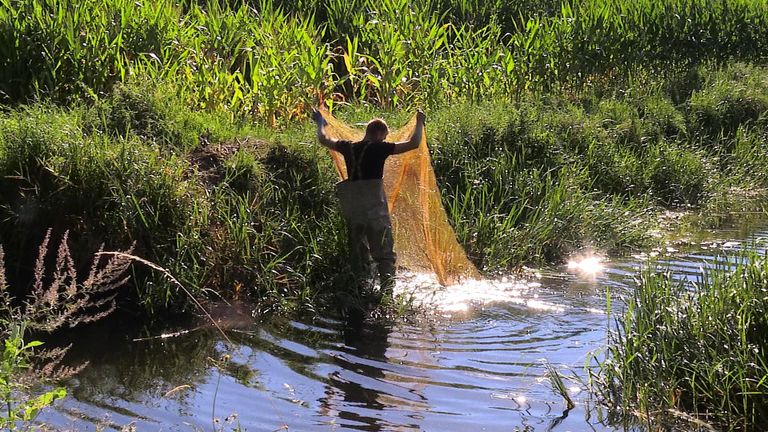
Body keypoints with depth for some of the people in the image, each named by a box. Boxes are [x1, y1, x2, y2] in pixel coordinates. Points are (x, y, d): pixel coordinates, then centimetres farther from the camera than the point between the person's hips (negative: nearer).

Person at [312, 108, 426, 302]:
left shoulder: (348, 148, 7)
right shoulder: (379, 148, -7)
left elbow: (323, 139, 25)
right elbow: (413, 143, -8)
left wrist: (320, 123, 43)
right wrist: (420, 122, 7)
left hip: (351, 209, 6)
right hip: (374, 209, -6)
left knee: (358, 254, 17)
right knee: (385, 254, -3)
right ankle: (387, 293, -11)